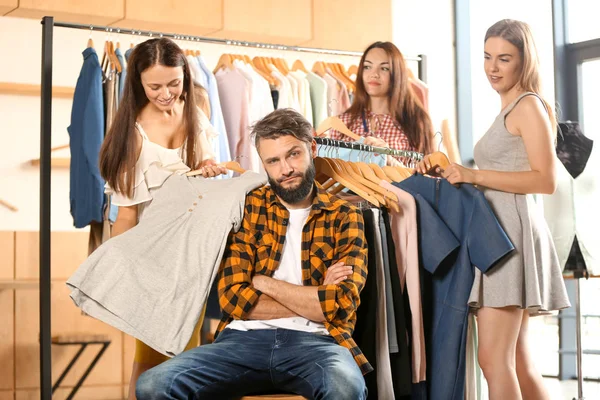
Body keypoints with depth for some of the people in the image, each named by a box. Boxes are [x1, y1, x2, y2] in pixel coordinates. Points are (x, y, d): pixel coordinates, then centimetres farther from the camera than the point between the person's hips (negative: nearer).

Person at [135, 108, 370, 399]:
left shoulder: (344, 217, 9)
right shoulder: (247, 208, 12)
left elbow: (341, 306, -5)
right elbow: (234, 299, 1)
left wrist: (265, 283, 0)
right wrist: (314, 300, -2)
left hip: (314, 342, -2)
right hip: (244, 339, 2)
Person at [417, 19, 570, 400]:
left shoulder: (529, 105, -4)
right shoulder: (509, 111, 23)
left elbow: (546, 180, -14)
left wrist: (474, 175, -17)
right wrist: (448, 171, 8)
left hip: (512, 229, -10)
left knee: (493, 357, -14)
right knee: (517, 360, 11)